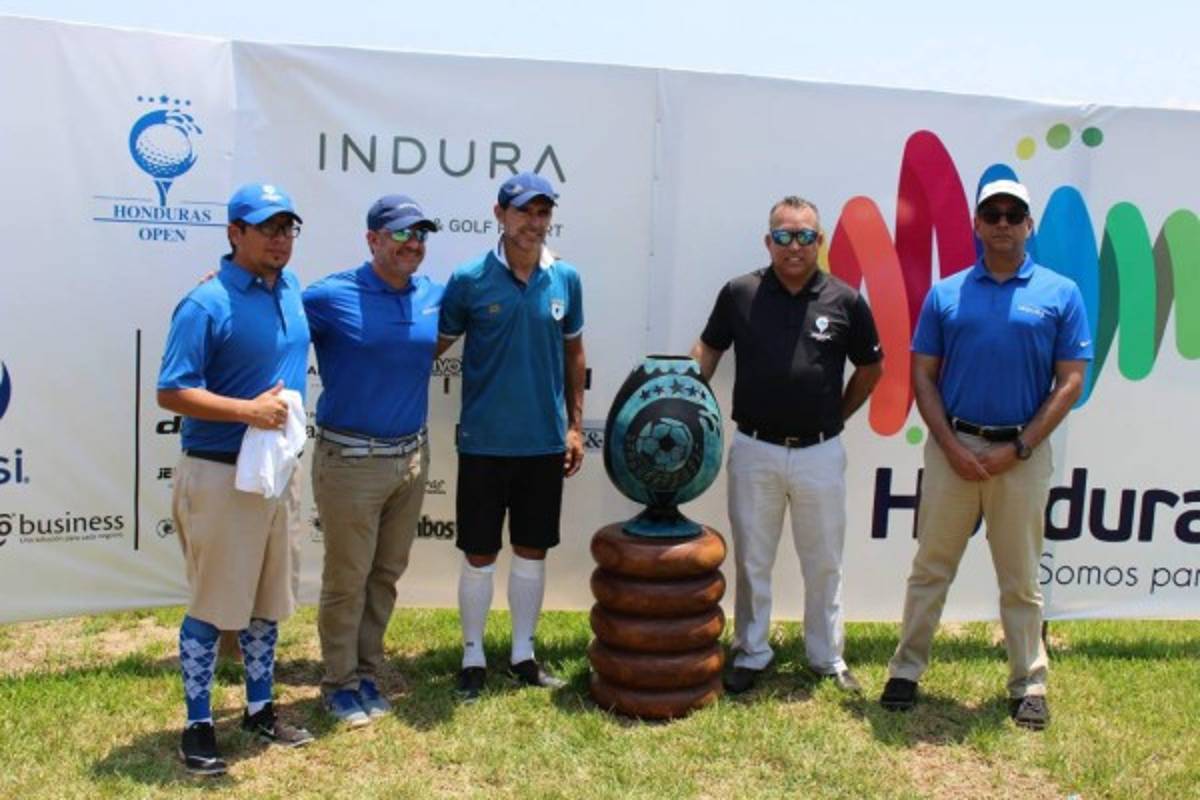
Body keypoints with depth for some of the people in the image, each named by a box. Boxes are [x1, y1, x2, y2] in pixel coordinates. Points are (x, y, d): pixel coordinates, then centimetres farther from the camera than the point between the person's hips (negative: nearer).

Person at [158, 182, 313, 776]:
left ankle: (260, 708, 32)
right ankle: (198, 726, 18)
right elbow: (171, 393, -18)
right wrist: (248, 409, -25)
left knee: (268, 600, 17)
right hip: (220, 475, -7)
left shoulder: (292, 288, 6)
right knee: (213, 605, 3)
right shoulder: (206, 305, -16)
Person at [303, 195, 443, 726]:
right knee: (347, 579, 5)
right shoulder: (331, 297, -11)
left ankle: (367, 674, 32)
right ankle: (340, 684, 23)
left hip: (412, 458, 6)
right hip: (351, 460, -5)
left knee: (386, 575, 16)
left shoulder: (434, 296, 5)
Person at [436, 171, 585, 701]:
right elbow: (435, 345, 2)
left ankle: (523, 653, 28)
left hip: (545, 442, 3)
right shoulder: (469, 279, -7)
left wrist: (575, 425, 9)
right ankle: (473, 657, 23)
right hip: (484, 441, -2)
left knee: (532, 551, 13)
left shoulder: (565, 279, 1)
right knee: (479, 554, 6)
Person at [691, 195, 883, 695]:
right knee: (751, 561, 11)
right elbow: (707, 351, 6)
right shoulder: (739, 293, -2)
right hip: (754, 450, 0)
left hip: (821, 453, 0)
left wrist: (835, 417, 8)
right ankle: (751, 654, 28)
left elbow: (871, 368, 10)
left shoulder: (845, 301, -3)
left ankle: (827, 657, 30)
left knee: (824, 563, 13)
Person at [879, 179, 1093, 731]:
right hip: (952, 447, 1)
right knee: (931, 568, 8)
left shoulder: (1060, 293, 2)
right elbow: (922, 375, 4)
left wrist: (1019, 447, -9)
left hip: (1023, 453, -1)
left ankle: (1028, 684, 22)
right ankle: (906, 670, 19)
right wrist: (952, 446, -6)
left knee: (1021, 578, 10)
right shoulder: (945, 293, 5)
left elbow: (1070, 381, -1)